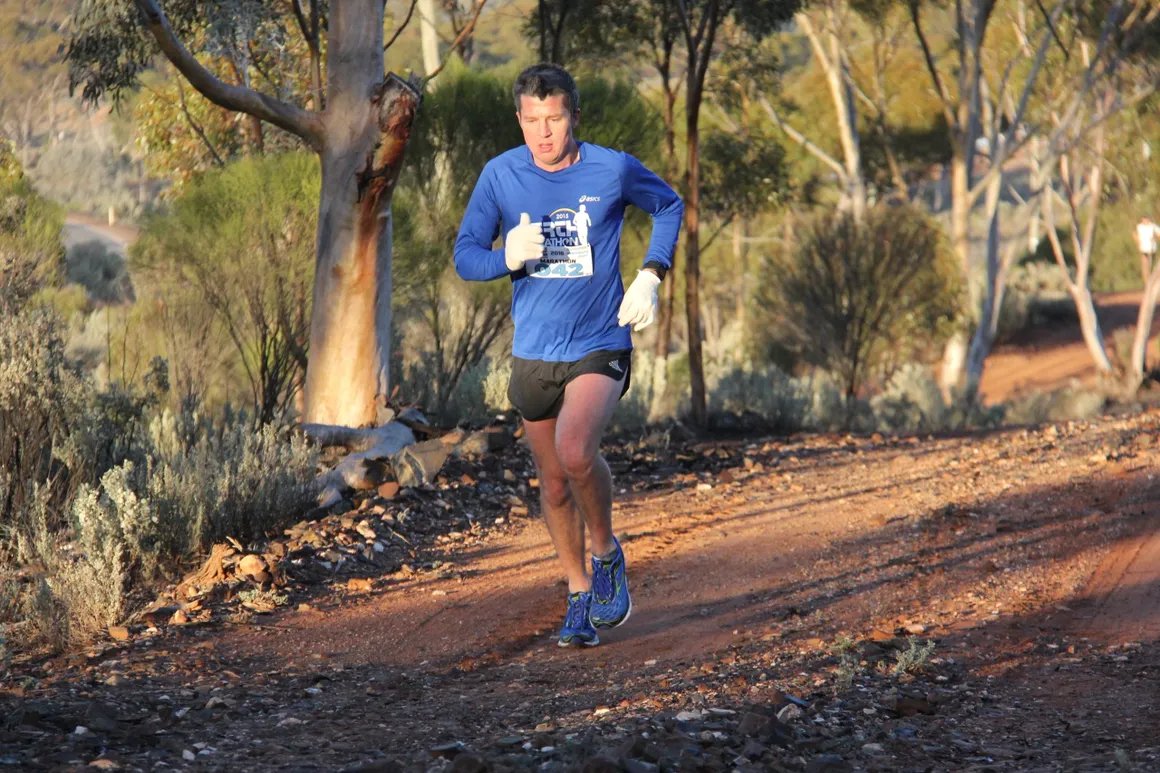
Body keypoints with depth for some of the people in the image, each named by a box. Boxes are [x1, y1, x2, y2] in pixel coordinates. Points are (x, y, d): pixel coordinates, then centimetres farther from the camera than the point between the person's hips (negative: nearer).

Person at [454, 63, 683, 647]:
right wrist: (507, 258, -24)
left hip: (600, 344, -3)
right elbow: (465, 256, -2)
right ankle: (581, 596, 30)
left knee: (576, 453, -27)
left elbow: (668, 206, 12)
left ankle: (606, 552, 0)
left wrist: (650, 278, -1)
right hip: (533, 352, 3)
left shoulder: (612, 170, -7)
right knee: (554, 485, 11)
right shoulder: (501, 175, -4)